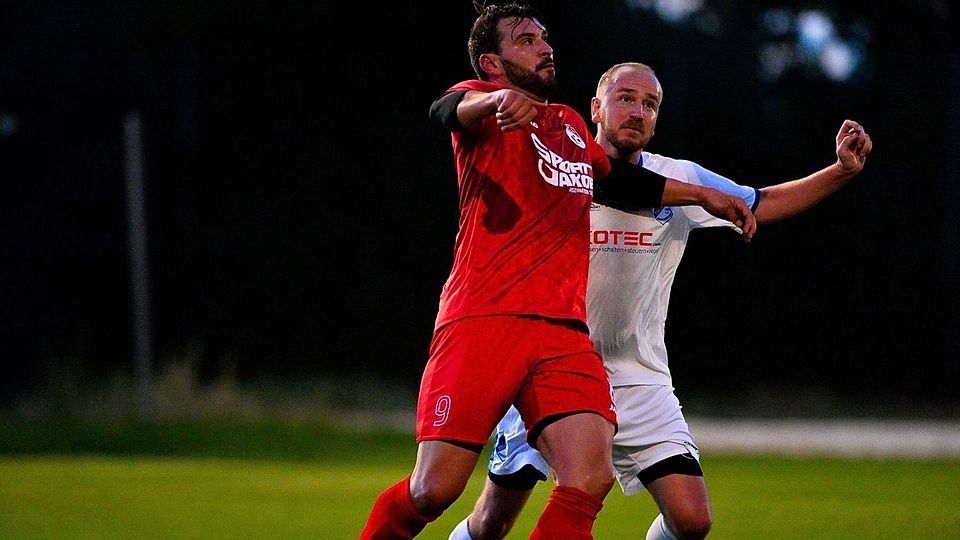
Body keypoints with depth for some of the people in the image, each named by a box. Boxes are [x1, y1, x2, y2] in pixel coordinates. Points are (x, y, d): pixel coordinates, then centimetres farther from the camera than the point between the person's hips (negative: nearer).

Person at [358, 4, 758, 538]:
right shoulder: (483, 99, 4)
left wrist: (702, 194, 41)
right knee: (435, 489, -10)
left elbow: (620, 181, 46)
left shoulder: (571, 125, 25)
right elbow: (449, 110, -21)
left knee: (590, 481, -17)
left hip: (564, 333, 5)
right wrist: (499, 100, -43)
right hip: (482, 324, -5)